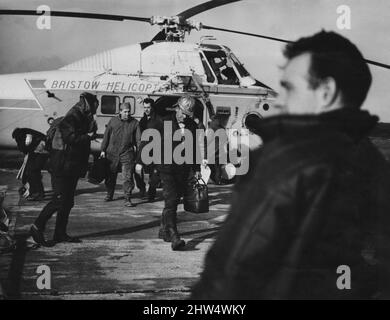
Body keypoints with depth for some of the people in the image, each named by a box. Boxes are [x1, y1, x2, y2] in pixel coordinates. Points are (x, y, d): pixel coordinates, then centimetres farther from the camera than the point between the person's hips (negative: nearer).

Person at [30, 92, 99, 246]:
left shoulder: (83, 119, 15)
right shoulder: (70, 119, -15)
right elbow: (71, 138, -28)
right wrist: (88, 136, -14)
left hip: (73, 168, 10)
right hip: (62, 167, -10)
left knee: (68, 201, 10)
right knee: (60, 200, -10)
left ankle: (60, 234, 16)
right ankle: (37, 227, 1)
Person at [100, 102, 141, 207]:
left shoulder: (134, 123, 3)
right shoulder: (113, 121, 6)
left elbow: (138, 139, 1)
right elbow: (106, 136, 10)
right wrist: (103, 150, 8)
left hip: (127, 154, -2)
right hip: (112, 153, 2)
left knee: (128, 177, -7)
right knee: (111, 176, 13)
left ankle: (127, 199, -3)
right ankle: (109, 194, 32)